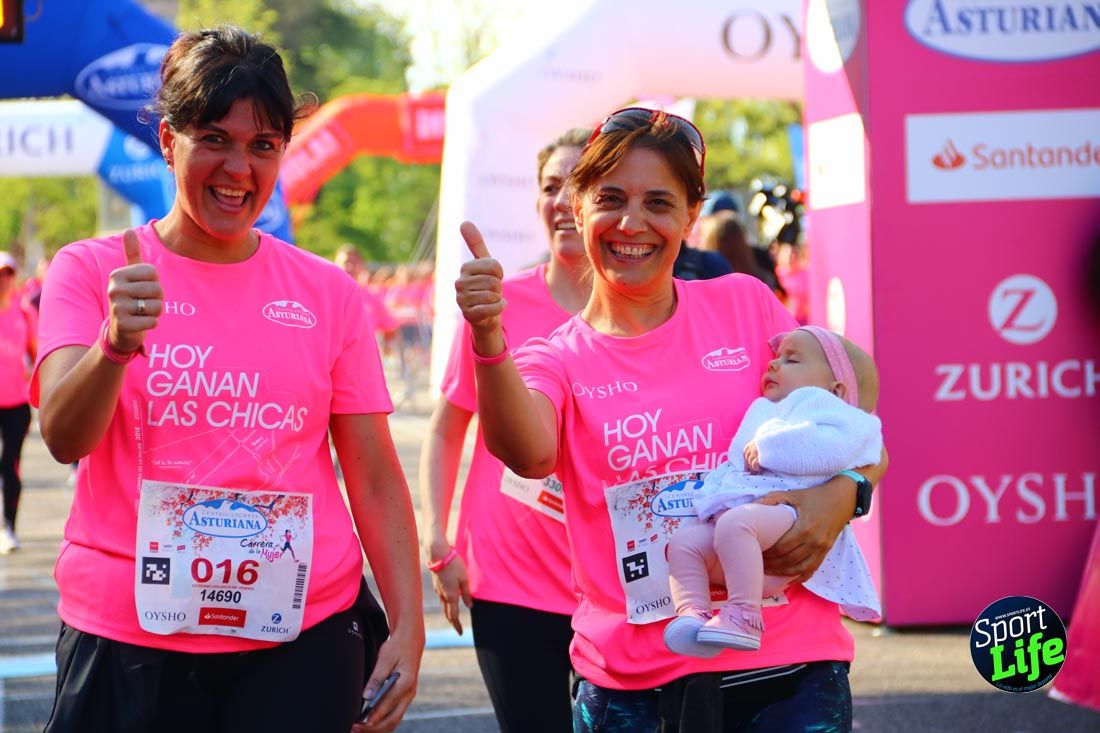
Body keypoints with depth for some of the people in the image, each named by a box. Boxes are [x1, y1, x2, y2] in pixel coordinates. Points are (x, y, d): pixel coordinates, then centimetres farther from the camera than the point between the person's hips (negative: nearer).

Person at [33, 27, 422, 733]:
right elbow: (65, 437, -14)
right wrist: (115, 347, -33)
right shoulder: (92, 271, 1)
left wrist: (409, 626, -2)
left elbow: (375, 479, 7)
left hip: (302, 639, 1)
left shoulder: (328, 293, 6)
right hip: (129, 643, -1)